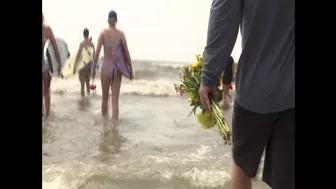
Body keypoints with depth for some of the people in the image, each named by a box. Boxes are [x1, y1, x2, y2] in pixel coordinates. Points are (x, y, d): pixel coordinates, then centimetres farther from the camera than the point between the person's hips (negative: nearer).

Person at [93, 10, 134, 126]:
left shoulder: (103, 33, -3)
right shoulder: (121, 34, -1)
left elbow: (97, 53, -7)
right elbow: (127, 53, -3)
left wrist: (93, 69, 2)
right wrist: (131, 70, 4)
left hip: (106, 67, 0)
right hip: (117, 68, 0)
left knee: (105, 98, 17)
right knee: (115, 100, 1)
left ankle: (105, 122, 34)